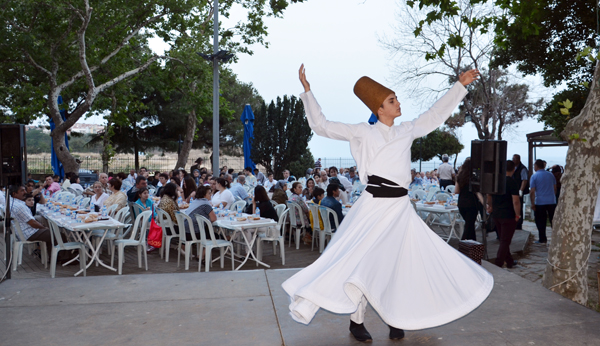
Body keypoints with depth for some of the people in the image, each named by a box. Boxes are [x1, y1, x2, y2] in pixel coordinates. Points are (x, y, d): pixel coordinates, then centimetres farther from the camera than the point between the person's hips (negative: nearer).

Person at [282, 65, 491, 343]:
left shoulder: (407, 131, 12)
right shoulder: (363, 132, 1)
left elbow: (436, 114, 22)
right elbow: (321, 125, 2)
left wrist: (460, 86, 23)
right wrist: (307, 91, -3)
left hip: (400, 207, 4)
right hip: (374, 204, -4)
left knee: (402, 262, 7)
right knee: (363, 261, -1)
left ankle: (396, 319, 24)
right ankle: (356, 321, 16)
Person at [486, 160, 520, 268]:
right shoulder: (512, 182, -15)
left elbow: (489, 196, 18)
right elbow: (515, 201, -20)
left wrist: (491, 206, 33)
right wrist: (517, 215, -10)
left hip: (496, 214, 7)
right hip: (508, 216, -7)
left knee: (503, 239, 19)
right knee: (505, 241, 0)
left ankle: (509, 261, 30)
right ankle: (498, 265, -2)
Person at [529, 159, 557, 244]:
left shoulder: (534, 176, -6)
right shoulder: (551, 175, 7)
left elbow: (532, 191, -9)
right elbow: (555, 188, 14)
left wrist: (532, 203, -5)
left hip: (540, 202, -4)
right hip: (552, 201, 4)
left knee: (541, 222, 4)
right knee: (553, 220, 11)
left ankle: (542, 239, 6)